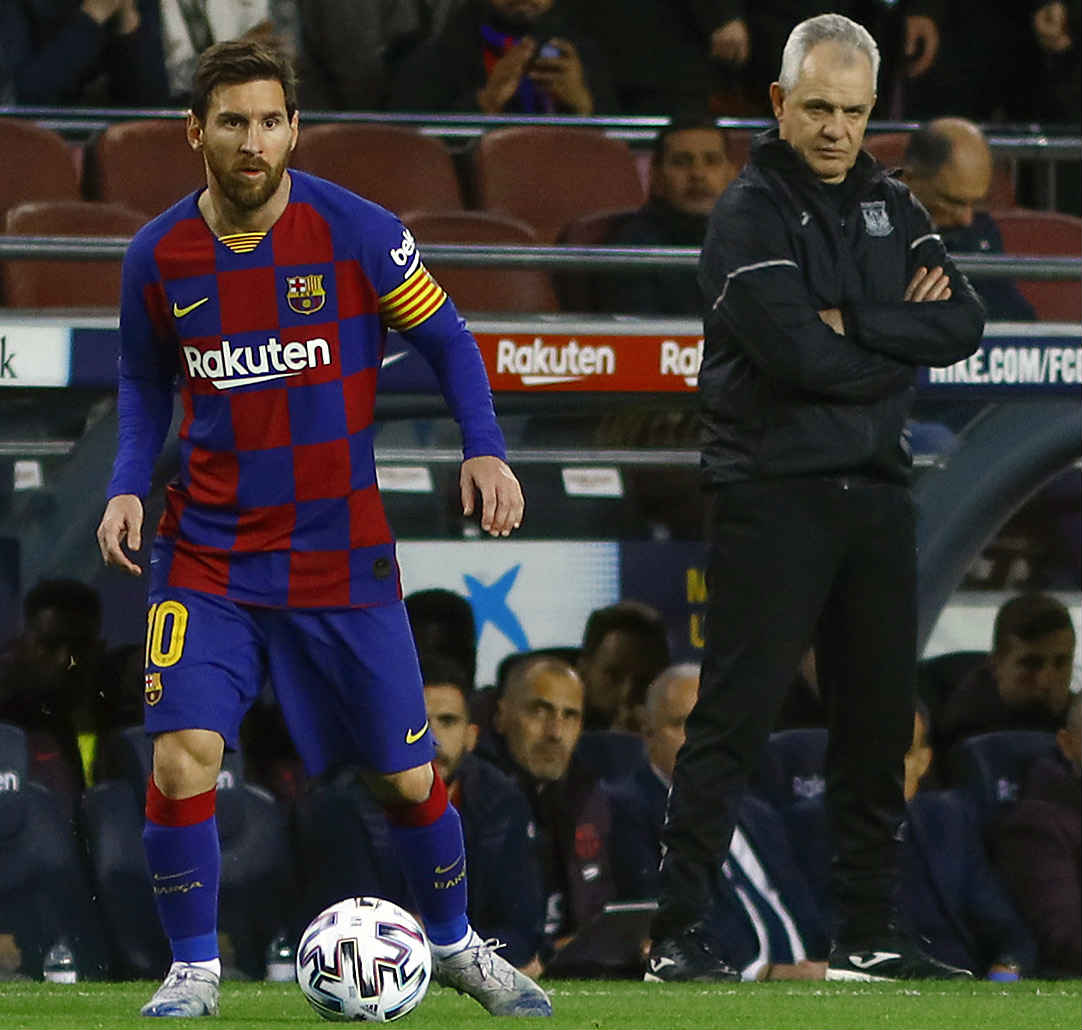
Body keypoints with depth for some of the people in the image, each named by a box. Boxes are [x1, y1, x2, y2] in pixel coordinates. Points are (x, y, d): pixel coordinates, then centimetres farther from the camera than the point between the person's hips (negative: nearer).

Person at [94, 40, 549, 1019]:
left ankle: (453, 943, 33)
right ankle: (194, 969, 1)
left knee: (408, 779, 6)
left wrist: (486, 449, -13)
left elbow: (446, 338, 0)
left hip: (342, 559, -1)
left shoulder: (354, 231, -10)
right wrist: (129, 483, -2)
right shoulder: (160, 255, -3)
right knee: (183, 756, -17)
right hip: (209, 556, 1)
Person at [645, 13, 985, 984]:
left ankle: (869, 937, 17)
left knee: (880, 719, 9)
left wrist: (854, 325, -12)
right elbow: (801, 354, -19)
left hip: (875, 492, 6)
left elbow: (963, 324, -1)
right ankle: (678, 933, -7)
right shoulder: (750, 213, -7)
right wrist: (902, 345, -6)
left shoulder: (891, 207, 13)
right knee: (736, 715, -8)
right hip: (773, 493, -6)